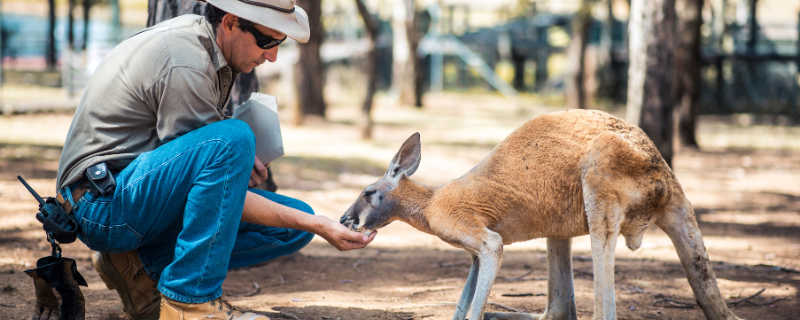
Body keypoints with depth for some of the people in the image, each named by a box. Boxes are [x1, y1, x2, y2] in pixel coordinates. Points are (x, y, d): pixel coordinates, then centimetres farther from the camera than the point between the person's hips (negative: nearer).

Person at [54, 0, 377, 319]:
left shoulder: (199, 33, 7)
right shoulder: (184, 65, -22)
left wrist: (242, 157, 4)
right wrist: (316, 224, -23)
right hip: (103, 202, -10)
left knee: (296, 227, -2)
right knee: (232, 140, -33)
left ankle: (141, 266, 0)